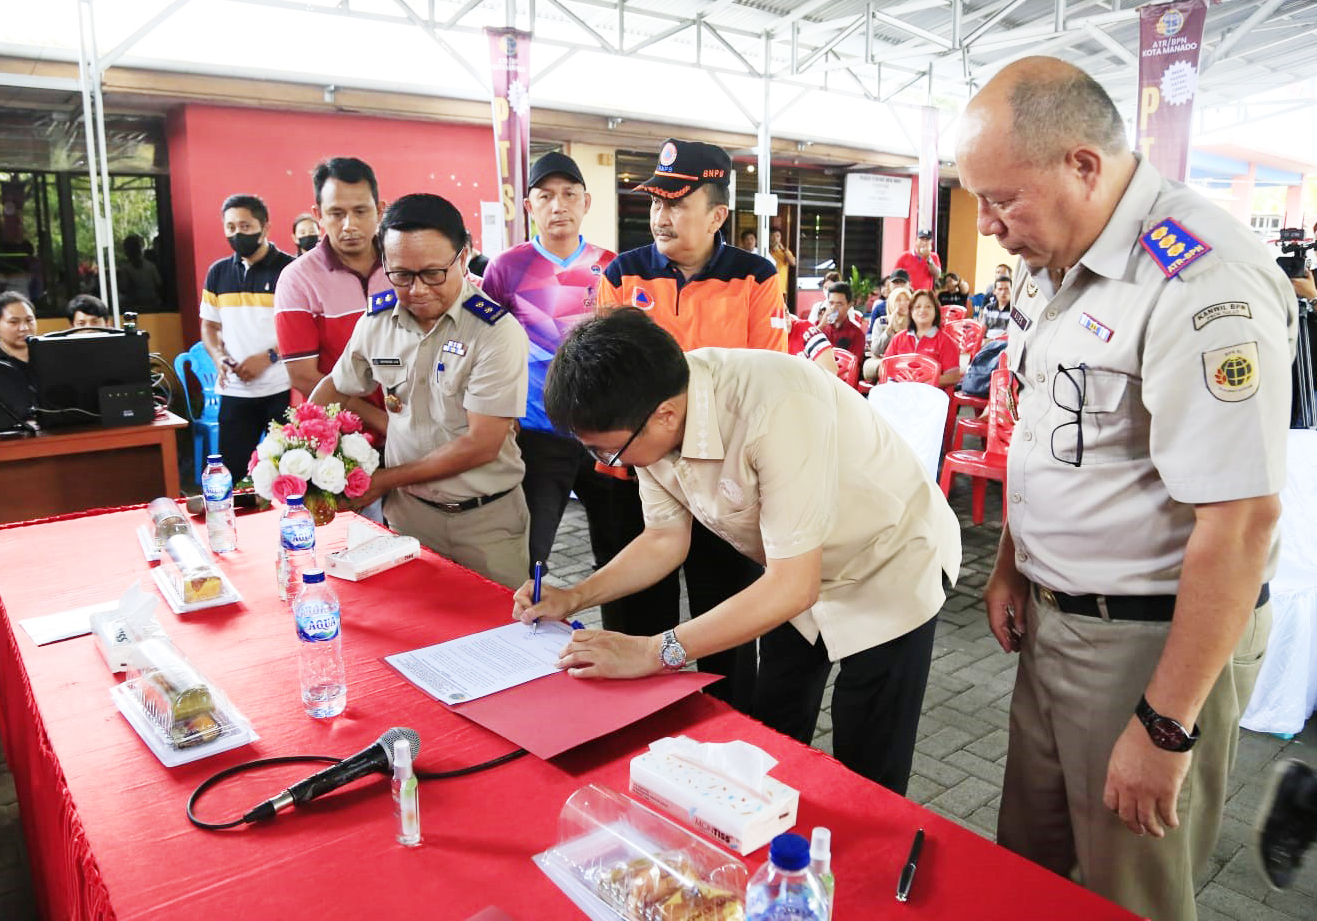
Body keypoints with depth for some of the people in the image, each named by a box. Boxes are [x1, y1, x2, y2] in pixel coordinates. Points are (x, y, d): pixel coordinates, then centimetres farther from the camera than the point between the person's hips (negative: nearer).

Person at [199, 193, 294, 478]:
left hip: (281, 389, -4)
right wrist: (218, 356, -1)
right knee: (231, 471, 6)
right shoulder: (218, 272, 13)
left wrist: (268, 357, -16)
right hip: (234, 390, 4)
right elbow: (209, 324, 19)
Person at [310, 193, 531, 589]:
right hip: (408, 510, 4)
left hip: (486, 522, -4)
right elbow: (334, 388, 14)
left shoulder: (498, 332, -18)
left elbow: (481, 444, -20)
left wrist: (386, 480, -15)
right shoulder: (375, 321, -2)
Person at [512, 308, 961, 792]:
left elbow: (794, 586, -34)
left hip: (890, 565, -6)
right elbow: (665, 539, 0)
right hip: (792, 569, 6)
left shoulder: (776, 407, -39)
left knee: (866, 778, 3)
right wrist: (575, 597, -11)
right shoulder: (648, 410, -16)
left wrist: (654, 652, -32)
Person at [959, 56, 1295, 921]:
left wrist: (1165, 727, -20)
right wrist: (1011, 564, 14)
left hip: (1155, 638, -7)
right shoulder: (1056, 261, 4)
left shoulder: (1206, 284, -24)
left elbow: (1242, 521, -25)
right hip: (1052, 616, 8)